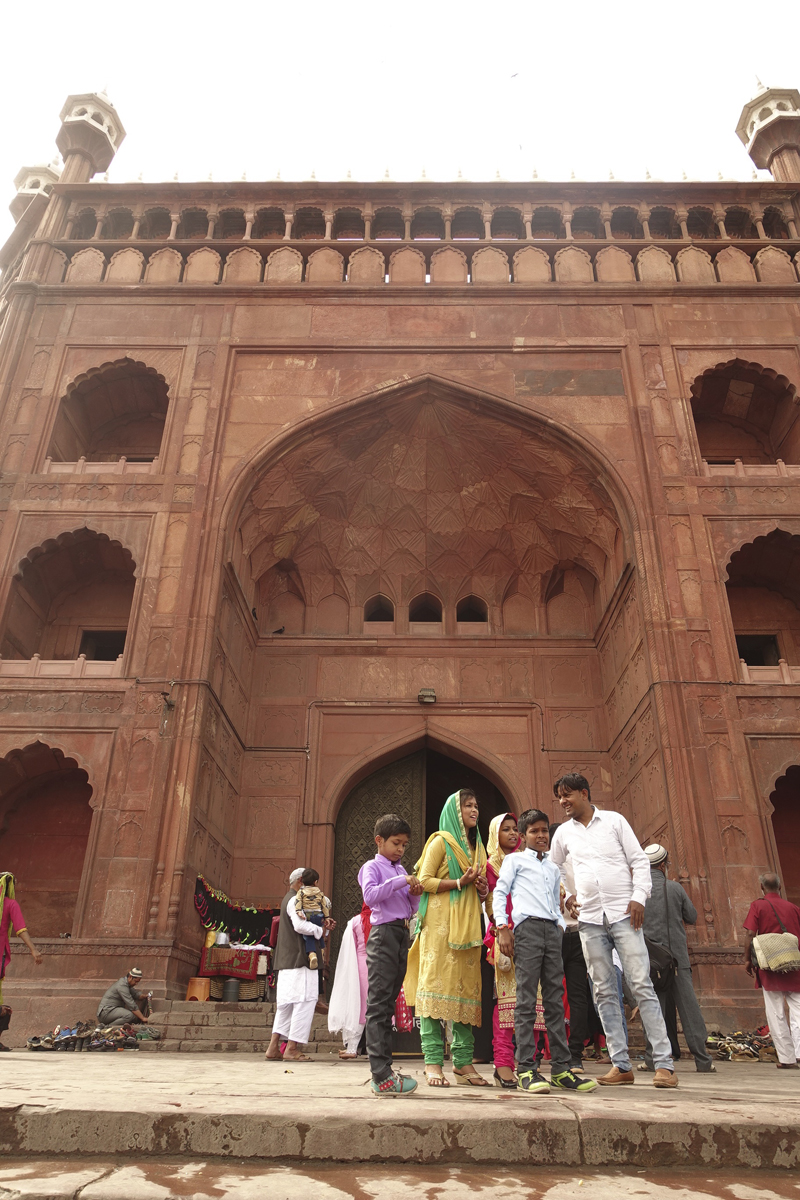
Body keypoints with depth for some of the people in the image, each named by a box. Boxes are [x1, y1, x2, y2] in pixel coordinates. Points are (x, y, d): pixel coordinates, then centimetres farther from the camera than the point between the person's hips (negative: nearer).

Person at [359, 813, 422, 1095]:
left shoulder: (401, 870, 21)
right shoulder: (372, 867, -1)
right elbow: (370, 895, -19)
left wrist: (414, 894, 3)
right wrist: (400, 881, -19)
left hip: (402, 934, 8)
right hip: (384, 933, -8)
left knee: (388, 1004, 11)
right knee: (378, 1004, -8)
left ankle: (384, 1069, 17)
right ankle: (381, 1076, -10)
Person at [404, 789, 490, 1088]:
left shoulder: (476, 847, 22)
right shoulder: (440, 841, 1)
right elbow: (424, 881, -7)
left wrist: (482, 888, 3)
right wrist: (459, 883, -15)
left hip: (468, 925, 7)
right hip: (440, 923, -7)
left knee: (466, 987, 2)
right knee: (436, 984, -11)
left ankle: (463, 1062, 7)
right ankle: (433, 1062, -9)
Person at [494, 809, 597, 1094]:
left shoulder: (554, 868, 27)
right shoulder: (514, 860, 11)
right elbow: (499, 892, 3)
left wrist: (561, 923, 11)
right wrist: (502, 927, -7)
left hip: (552, 931, 5)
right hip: (527, 927, -5)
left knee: (555, 1001, 5)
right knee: (526, 1001, -7)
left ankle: (561, 1068, 8)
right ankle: (525, 1070, -5)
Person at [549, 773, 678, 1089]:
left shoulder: (614, 820, 2)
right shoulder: (564, 832, 11)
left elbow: (640, 860, 0)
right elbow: (553, 868, 26)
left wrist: (639, 897, -10)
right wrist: (565, 897, 14)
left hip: (623, 914, -3)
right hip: (589, 920, 4)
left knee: (642, 986, -7)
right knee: (604, 992, 4)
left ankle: (664, 1063, -2)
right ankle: (621, 1065, 10)